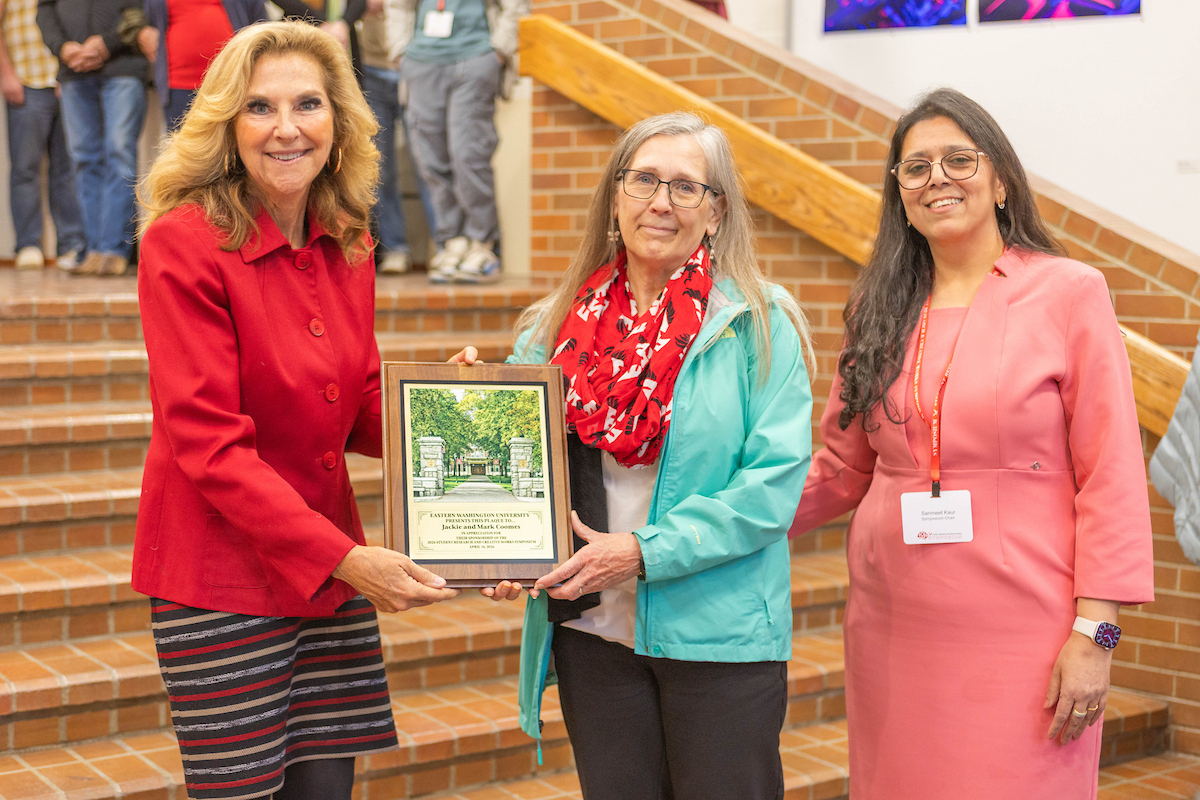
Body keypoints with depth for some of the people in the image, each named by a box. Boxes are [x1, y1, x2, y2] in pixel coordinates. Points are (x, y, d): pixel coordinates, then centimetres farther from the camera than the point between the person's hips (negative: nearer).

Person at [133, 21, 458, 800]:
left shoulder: (346, 246, 5)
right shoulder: (184, 243, -14)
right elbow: (208, 443, -19)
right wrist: (342, 557, -24)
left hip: (332, 567, 6)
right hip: (220, 574, -6)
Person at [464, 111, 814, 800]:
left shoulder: (758, 323, -4)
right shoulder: (557, 327, 7)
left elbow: (775, 480, -12)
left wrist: (644, 551, -17)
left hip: (718, 635, -3)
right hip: (591, 628, 3)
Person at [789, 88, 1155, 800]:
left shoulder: (1069, 293, -3)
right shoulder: (881, 311, 10)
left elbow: (1110, 478, -6)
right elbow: (842, 468, 14)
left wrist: (1094, 632, -11)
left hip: (1023, 629, -4)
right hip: (894, 627, 4)